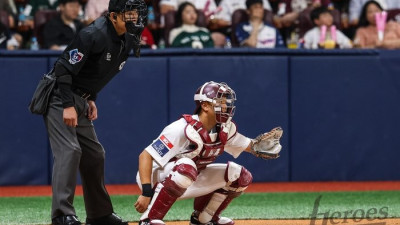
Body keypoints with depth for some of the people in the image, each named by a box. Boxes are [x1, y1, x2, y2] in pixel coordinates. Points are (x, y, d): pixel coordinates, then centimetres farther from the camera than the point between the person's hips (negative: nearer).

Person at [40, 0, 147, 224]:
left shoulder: (128, 40, 4)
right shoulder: (94, 35, -23)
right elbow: (64, 68, -24)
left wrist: (91, 99, 11)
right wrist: (68, 105, -27)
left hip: (80, 100, 9)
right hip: (60, 97, -9)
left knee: (94, 154, 13)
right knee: (69, 151, -19)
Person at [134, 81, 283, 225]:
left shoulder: (224, 130, -3)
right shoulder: (184, 129, -27)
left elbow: (248, 146, 11)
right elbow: (146, 156, -29)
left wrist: (261, 145, -14)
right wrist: (146, 193, -37)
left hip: (187, 182, 8)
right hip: (157, 178, -8)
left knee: (239, 176, 2)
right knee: (186, 167, -41)